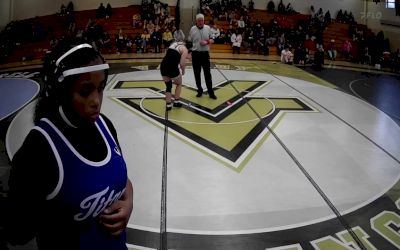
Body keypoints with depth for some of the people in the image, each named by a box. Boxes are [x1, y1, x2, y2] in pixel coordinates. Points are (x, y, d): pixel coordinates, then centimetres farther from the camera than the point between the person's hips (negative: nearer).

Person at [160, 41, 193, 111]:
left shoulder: (174, 44, 22)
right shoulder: (185, 49, 2)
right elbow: (182, 63, -7)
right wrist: (183, 71, 11)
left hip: (163, 65, 5)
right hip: (172, 67, -5)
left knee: (168, 86, 20)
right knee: (179, 84, 22)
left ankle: (168, 104, 18)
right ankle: (176, 102, 24)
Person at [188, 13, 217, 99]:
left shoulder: (208, 28, 0)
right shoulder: (192, 29, -2)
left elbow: (212, 40, 5)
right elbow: (189, 41, 4)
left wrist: (207, 42, -15)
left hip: (205, 53, 0)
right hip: (195, 54, 0)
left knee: (207, 73, 1)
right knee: (197, 74, 7)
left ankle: (210, 92, 6)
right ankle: (199, 90, 20)